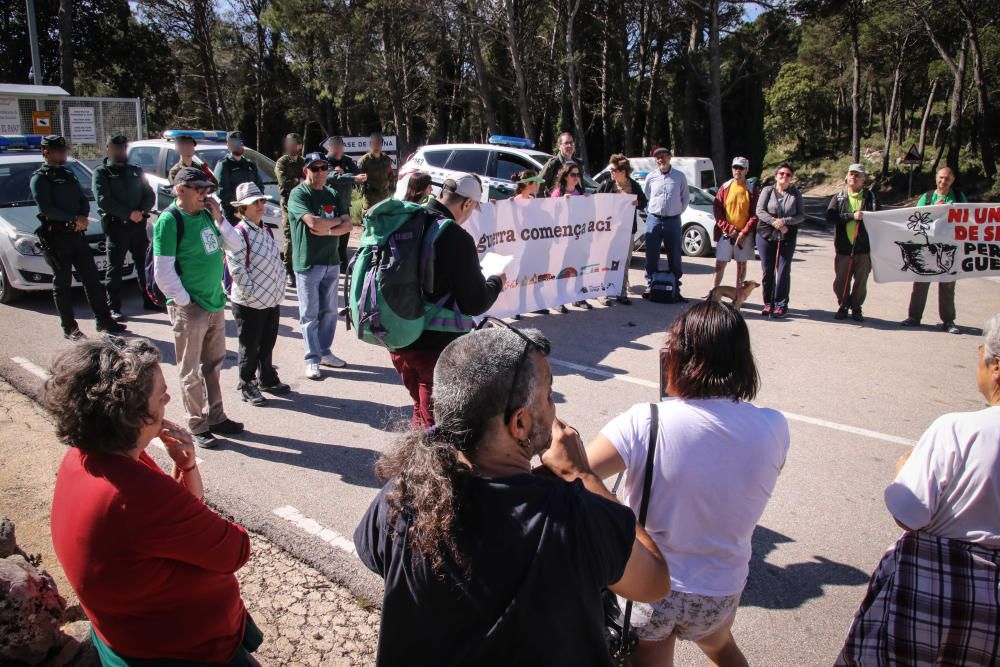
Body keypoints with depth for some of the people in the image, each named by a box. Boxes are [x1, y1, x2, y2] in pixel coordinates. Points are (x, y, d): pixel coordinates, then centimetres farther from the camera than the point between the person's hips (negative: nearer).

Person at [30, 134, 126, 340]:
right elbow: (45, 208, -15)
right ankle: (69, 328, 6)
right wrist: (75, 219, -19)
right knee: (62, 284, 1)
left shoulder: (69, 174, 18)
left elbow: (83, 201, 15)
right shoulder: (40, 178, -4)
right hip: (55, 236, -6)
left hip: (76, 234, 6)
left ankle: (104, 321, 12)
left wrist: (83, 218, -6)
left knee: (92, 278, 6)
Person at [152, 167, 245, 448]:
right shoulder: (170, 220, -14)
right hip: (189, 309, -7)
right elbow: (163, 272, -17)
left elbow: (235, 245, 8)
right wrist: (185, 302, -14)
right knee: (191, 371, 5)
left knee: (214, 364, 18)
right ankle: (197, 426, 17)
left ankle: (216, 417, 31)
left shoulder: (206, 214, 6)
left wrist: (218, 217, -3)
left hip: (215, 303, 7)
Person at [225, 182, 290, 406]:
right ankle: (247, 386, 21)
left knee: (268, 344, 19)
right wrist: (254, 293, -19)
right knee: (250, 348, 6)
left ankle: (267, 379, 35)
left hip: (272, 300, 7)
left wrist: (280, 286, 7)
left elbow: (277, 260, 16)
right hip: (249, 303, -7)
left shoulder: (266, 230, 9)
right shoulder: (238, 235, -16)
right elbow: (237, 271, -19)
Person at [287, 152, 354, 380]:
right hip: (308, 262, -6)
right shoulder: (298, 194, -7)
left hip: (331, 261, 6)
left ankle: (324, 352, 24)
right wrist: (337, 220, -7)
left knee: (329, 311, 12)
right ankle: (312, 360, 7)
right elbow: (313, 222, -22)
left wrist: (327, 231, -14)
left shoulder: (332, 194, 13)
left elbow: (347, 226, 4)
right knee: (310, 314, 0)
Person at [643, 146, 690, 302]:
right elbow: (644, 197, 15)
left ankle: (676, 289, 10)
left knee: (675, 257, 3)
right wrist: (650, 212, 9)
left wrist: (678, 212, 5)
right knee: (651, 256, 2)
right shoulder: (651, 177, 4)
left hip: (673, 221, 0)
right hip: (654, 220, 0)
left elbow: (686, 197, 11)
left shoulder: (680, 176, 3)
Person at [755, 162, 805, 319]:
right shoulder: (767, 190, 4)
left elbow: (801, 215, 1)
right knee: (767, 271, 3)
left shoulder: (795, 193, 6)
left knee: (783, 271, -5)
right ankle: (768, 303, 12)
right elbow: (759, 211, -4)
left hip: (788, 237, 0)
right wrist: (774, 222, -17)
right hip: (766, 235, 0)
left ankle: (781, 305, 0)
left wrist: (784, 221, -15)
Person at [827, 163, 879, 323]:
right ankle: (843, 306, 22)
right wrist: (852, 216, -19)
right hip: (844, 248, 0)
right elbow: (830, 217, -9)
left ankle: (856, 308, 21)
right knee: (840, 281, 4)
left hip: (864, 248, 0)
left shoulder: (870, 197, 7)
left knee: (861, 282, 6)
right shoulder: (838, 197, 6)